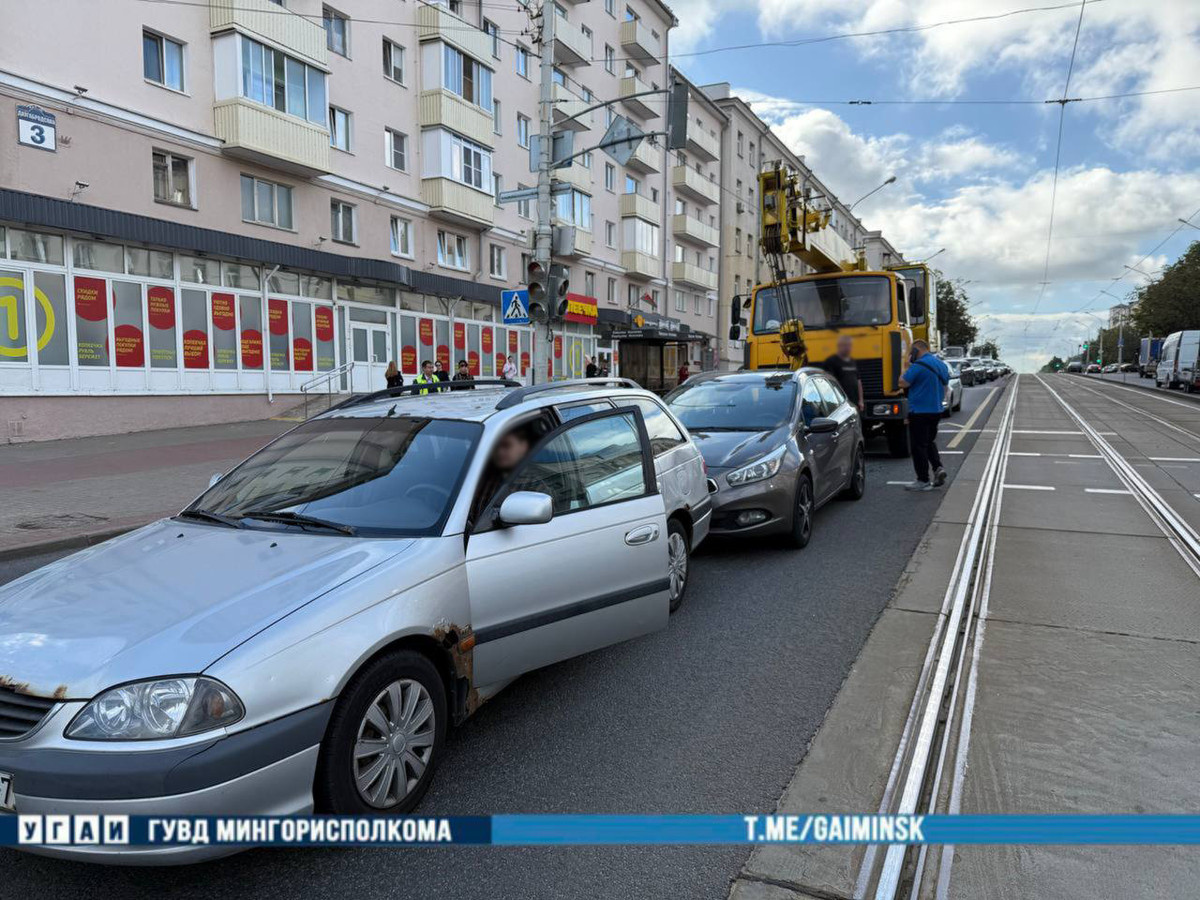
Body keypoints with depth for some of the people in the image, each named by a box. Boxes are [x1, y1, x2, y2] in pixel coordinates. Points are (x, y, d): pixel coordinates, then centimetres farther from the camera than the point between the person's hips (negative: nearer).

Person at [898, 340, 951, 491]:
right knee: (930, 442, 22)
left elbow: (903, 383, -15)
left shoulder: (918, 366, -17)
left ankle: (923, 481, 3)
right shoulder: (941, 365, 12)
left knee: (919, 446, -1)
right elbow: (945, 388, 19)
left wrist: (908, 366, -5)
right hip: (936, 411, 8)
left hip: (919, 412, -8)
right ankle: (938, 467, 3)